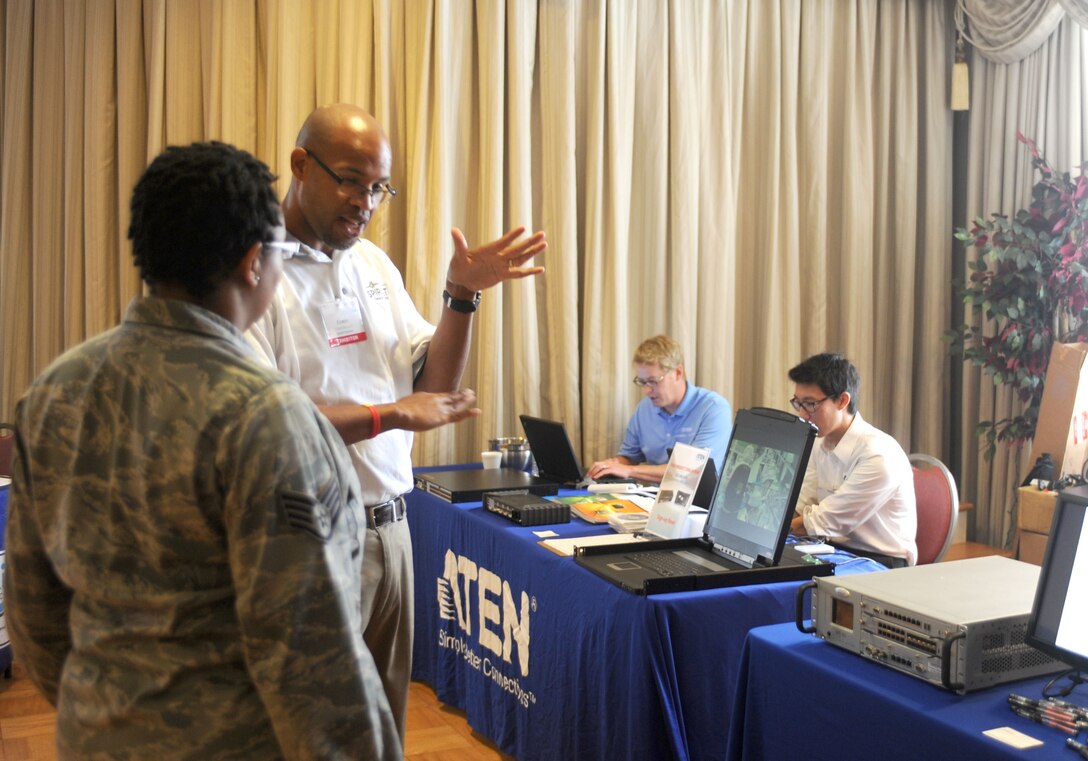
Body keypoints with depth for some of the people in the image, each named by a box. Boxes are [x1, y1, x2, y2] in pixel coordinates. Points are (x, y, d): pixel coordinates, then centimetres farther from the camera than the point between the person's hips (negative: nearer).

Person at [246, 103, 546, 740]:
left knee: (386, 717, 17)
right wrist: (390, 414, -20)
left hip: (390, 526, 7)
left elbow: (434, 386, 10)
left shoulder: (374, 262, 10)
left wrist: (463, 295, -4)